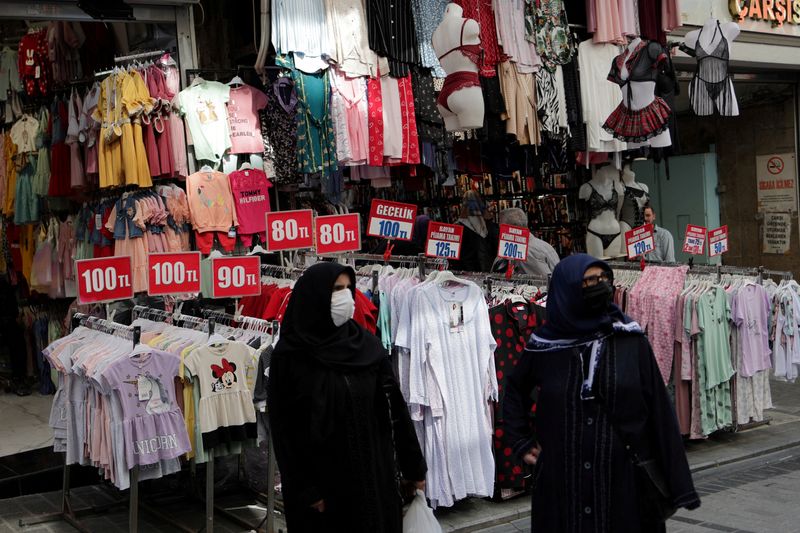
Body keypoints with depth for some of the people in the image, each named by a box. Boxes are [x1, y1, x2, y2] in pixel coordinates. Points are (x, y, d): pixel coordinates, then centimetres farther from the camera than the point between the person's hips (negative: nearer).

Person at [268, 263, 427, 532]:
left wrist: (414, 466, 4)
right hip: (321, 480, -3)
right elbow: (285, 430, -8)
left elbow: (395, 407, 3)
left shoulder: (367, 344, 1)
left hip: (373, 474, 3)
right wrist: (305, 489, -11)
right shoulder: (290, 355, -8)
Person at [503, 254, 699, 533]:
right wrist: (521, 444, 11)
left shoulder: (631, 341, -2)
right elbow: (515, 390, 18)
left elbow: (658, 409, -4)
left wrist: (676, 482, -7)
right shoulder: (545, 346, -1)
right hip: (561, 482, 1)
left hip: (624, 480, 0)